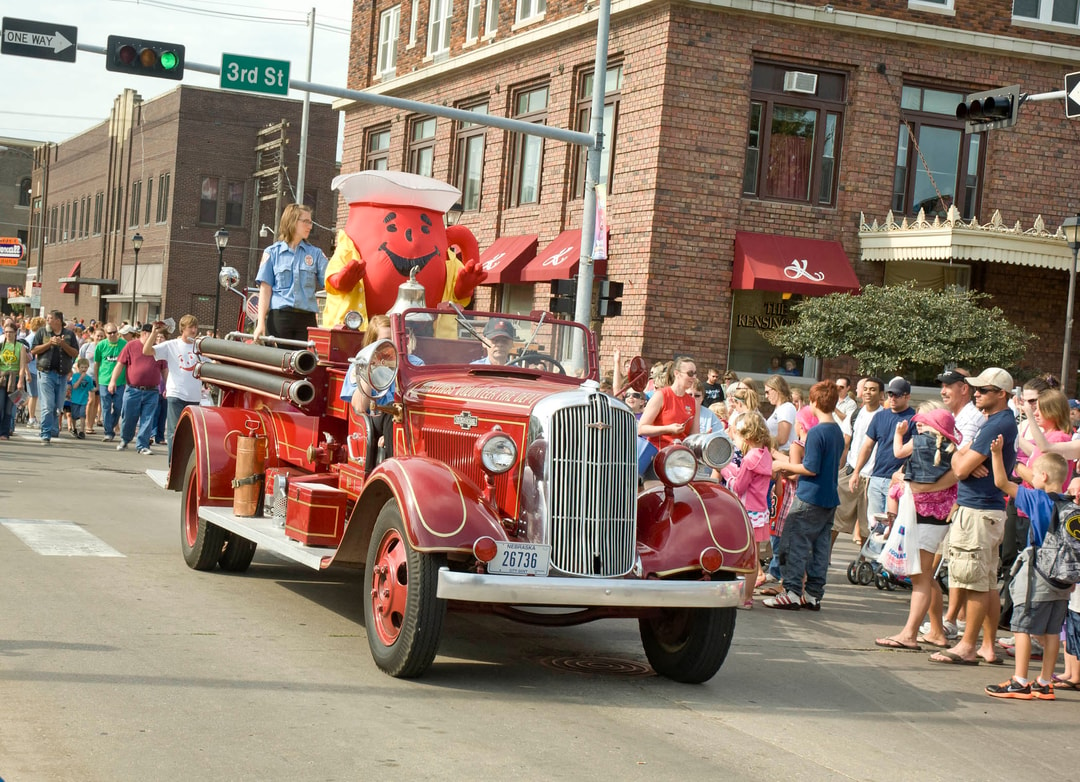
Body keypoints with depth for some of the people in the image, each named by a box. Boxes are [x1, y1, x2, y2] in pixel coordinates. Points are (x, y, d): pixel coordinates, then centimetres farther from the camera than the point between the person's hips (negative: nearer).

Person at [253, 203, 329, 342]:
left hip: (306, 319, 2)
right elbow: (265, 289, 3)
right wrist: (261, 323, -3)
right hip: (279, 316, -2)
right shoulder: (272, 252, 7)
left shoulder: (315, 253, 13)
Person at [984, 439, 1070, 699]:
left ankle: (1019, 682, -1)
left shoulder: (1037, 499, -11)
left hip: (1036, 577, -6)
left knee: (1022, 628, 0)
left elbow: (1002, 482, -12)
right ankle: (1044, 683, 15)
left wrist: (997, 453, -11)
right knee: (1051, 632, 10)